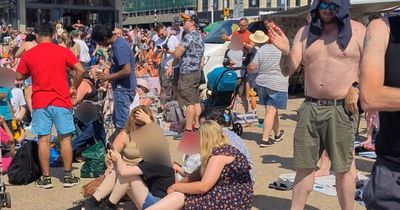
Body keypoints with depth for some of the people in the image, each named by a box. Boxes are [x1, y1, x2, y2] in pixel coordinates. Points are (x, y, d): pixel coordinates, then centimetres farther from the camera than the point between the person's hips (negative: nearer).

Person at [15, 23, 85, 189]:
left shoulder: (28, 55, 2)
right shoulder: (63, 51, 0)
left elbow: (19, 77, 10)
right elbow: (80, 70, -8)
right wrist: (74, 88, 5)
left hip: (40, 102, 1)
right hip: (61, 100, -1)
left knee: (43, 140, 5)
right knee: (65, 139, 6)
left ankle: (45, 178, 10)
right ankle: (68, 176, 11)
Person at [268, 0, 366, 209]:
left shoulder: (357, 31, 0)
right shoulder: (305, 32, 9)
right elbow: (288, 70, 5)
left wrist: (356, 87, -13)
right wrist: (285, 52, -15)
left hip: (341, 109, -3)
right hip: (309, 107, 4)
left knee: (343, 168, 3)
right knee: (304, 166, 9)